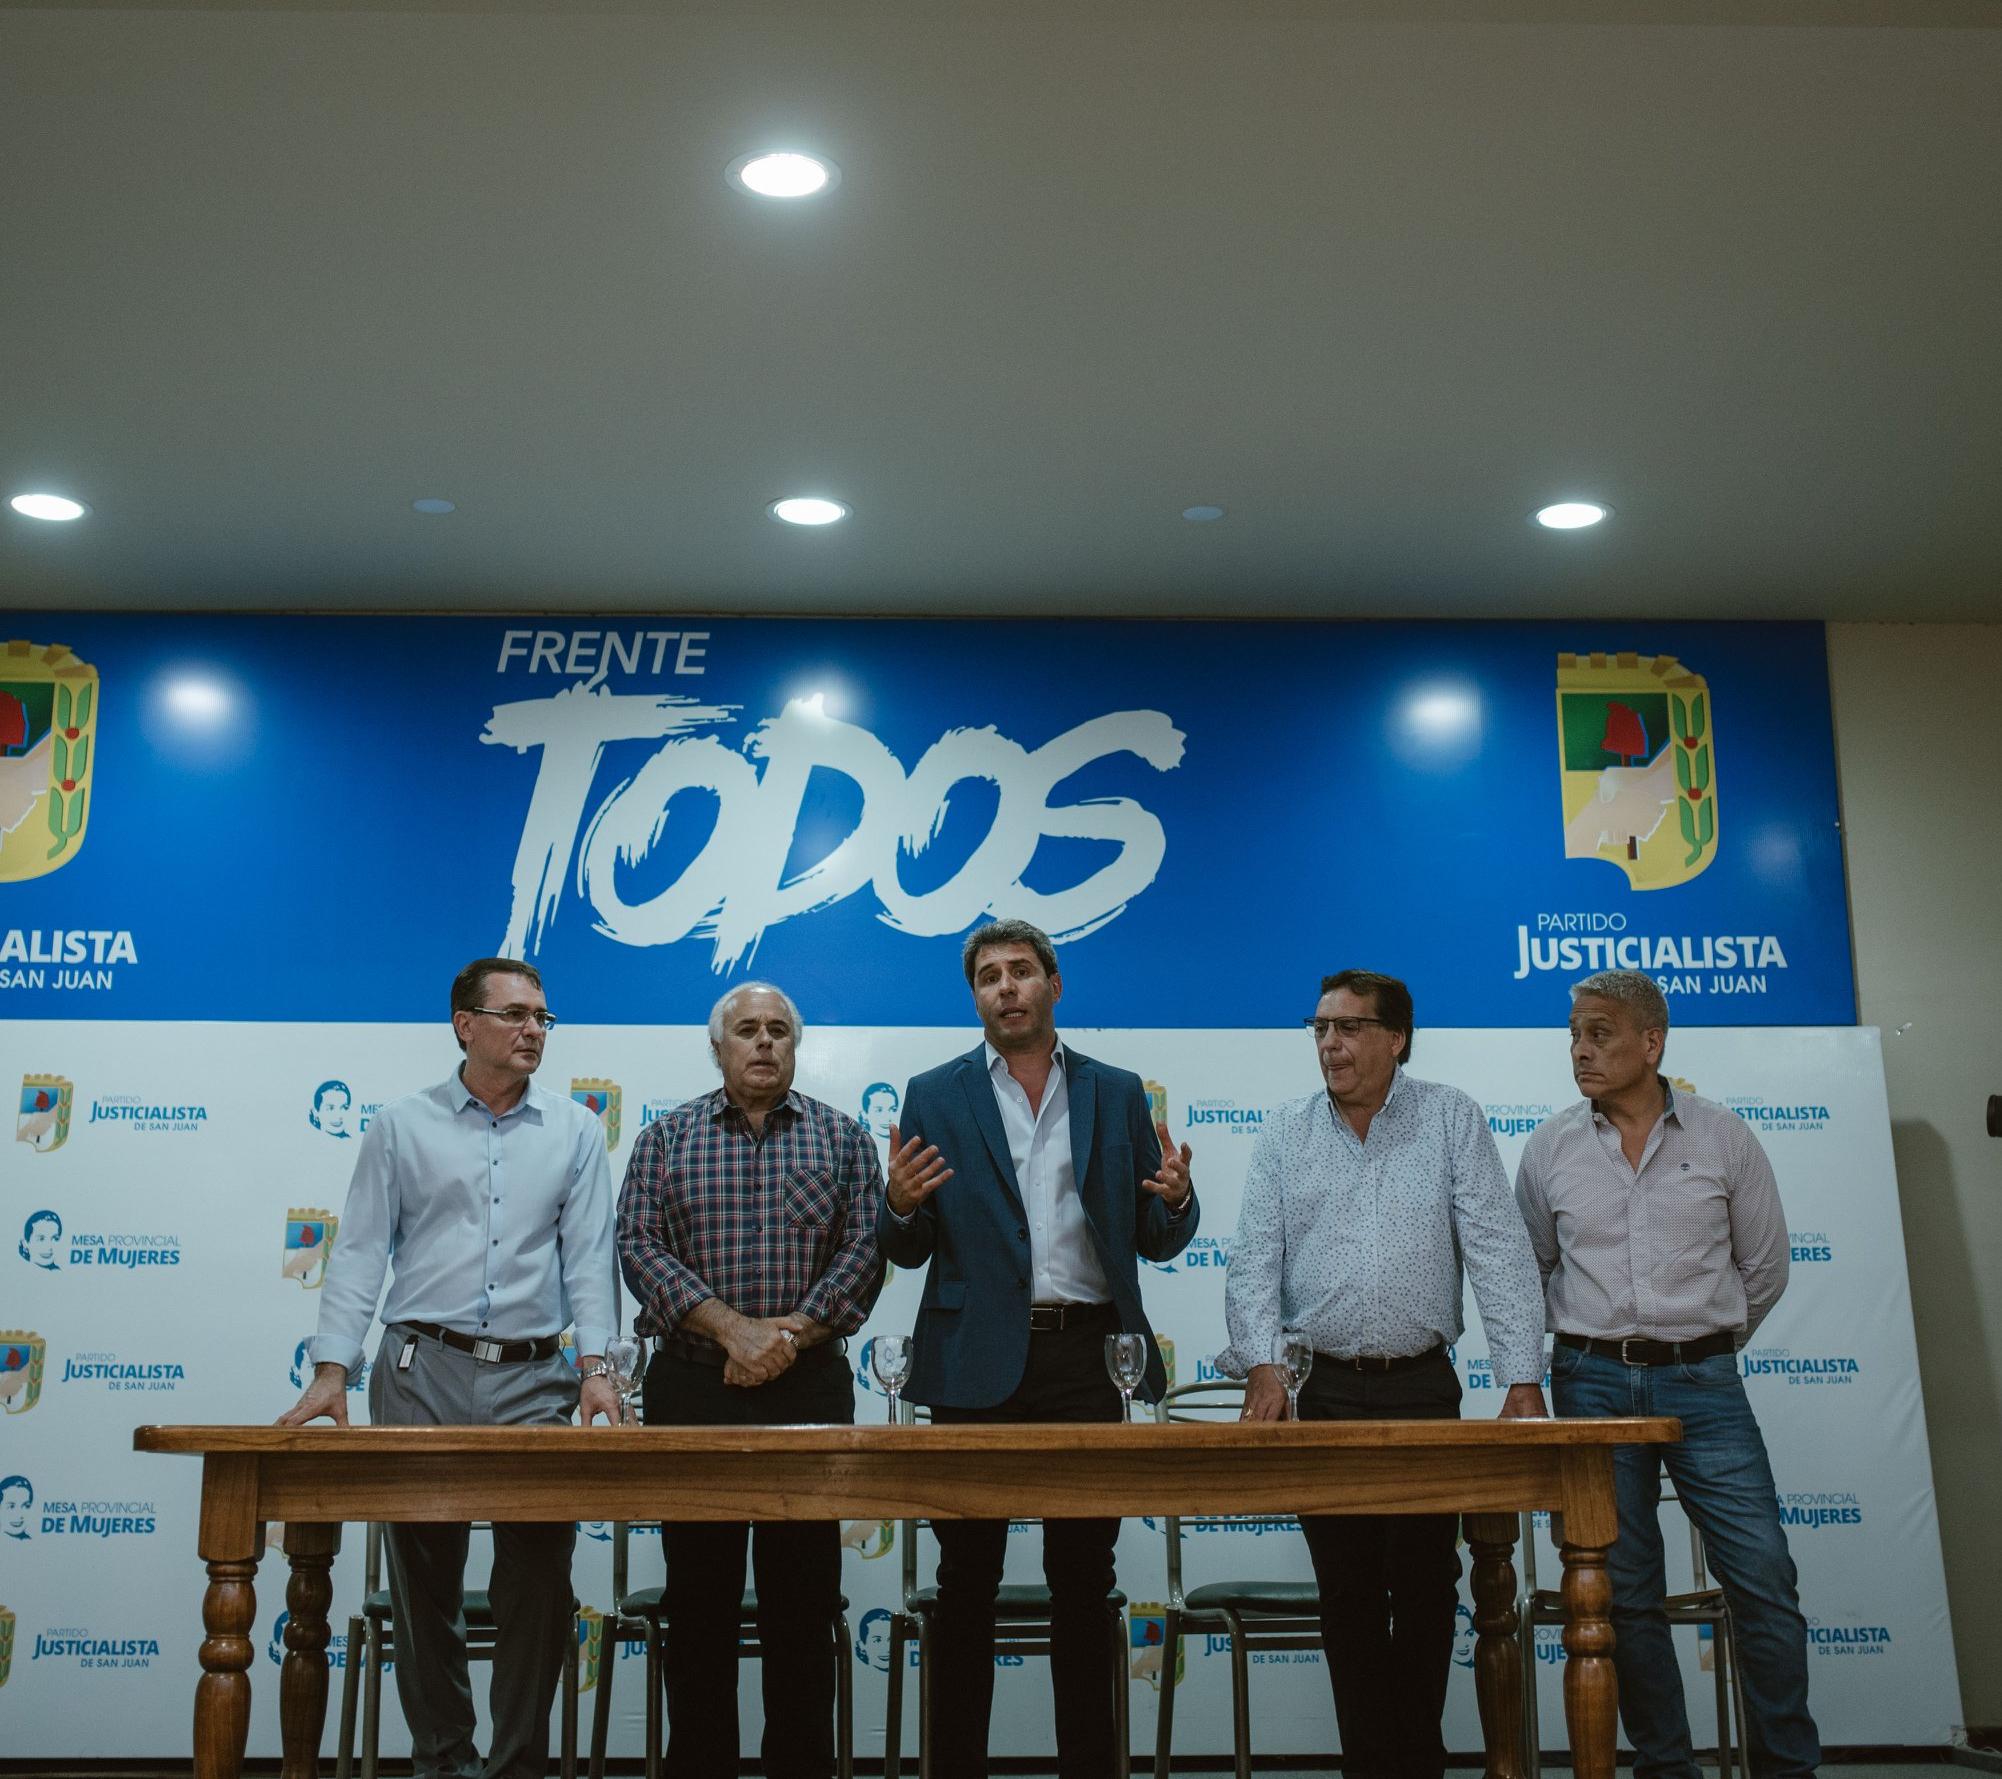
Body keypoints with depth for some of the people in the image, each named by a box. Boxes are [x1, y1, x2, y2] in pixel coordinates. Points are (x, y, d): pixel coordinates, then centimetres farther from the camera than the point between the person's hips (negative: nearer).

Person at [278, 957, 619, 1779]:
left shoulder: (574, 1132, 8)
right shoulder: (401, 1127, 5)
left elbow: (589, 1253, 3)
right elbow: (361, 1250, 3)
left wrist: (595, 1363, -9)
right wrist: (331, 1369, -6)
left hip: (536, 1378, 1)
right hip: (423, 1371, 0)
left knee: (538, 1581, 1)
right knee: (423, 1581, 6)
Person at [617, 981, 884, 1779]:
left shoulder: (843, 1139, 8)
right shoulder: (666, 1139, 7)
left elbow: (864, 1252, 0)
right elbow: (640, 1247, -3)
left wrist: (790, 1334, -13)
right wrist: (732, 1328, -15)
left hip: (809, 1389, 0)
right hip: (693, 1391, 0)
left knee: (803, 1597, 4)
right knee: (699, 1599, 6)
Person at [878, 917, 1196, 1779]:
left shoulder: (1117, 1093, 9)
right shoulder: (935, 1097, 6)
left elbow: (1154, 1240, 9)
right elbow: (911, 1250, 5)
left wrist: (1176, 1200, -13)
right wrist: (901, 1204, -16)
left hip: (1084, 1356, 1)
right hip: (978, 1361, -1)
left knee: (1084, 1576, 7)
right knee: (967, 1578, 6)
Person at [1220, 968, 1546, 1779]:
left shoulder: (1450, 1119, 1)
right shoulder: (1286, 1133, 5)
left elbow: (1498, 1249, -4)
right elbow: (1254, 1257, 1)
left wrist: (1523, 1378, -11)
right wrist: (1259, 1363, -13)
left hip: (1423, 1385, -1)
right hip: (1323, 1390, 1)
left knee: (1427, 1585, 5)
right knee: (1347, 1590, 4)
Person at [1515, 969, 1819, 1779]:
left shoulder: (1723, 1137, 0)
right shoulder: (1550, 1147, 2)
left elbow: (1764, 1265, 10)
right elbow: (1532, 1268, 14)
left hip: (1702, 1383, -1)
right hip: (1593, 1384, 1)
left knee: (1763, 1577, -5)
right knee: (1625, 1592, 4)